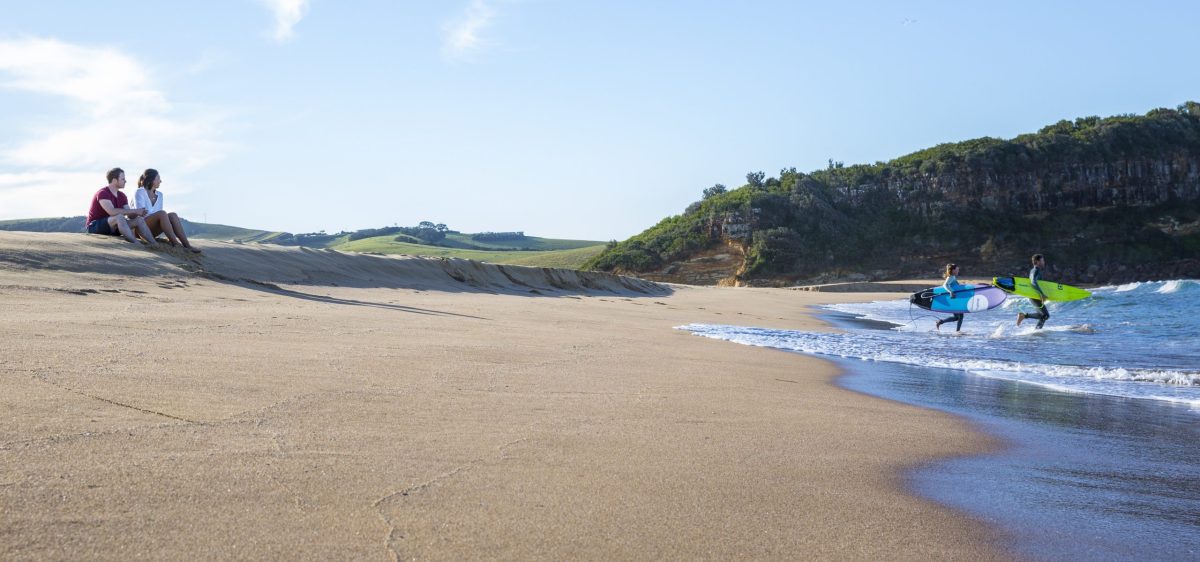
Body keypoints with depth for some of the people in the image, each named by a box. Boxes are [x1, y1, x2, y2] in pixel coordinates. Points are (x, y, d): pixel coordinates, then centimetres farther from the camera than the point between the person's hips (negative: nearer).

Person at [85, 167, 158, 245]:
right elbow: (112, 212, -32)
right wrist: (135, 210, -29)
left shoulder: (122, 196, 8)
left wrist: (138, 213, -20)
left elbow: (130, 215, 5)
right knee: (119, 217, -36)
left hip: (113, 227, 8)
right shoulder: (102, 193, -18)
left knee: (139, 220, -10)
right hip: (95, 227, -8)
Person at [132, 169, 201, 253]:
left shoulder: (159, 195, 16)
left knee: (172, 215, -22)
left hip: (152, 230, 6)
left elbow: (159, 215, 8)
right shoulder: (140, 192, -2)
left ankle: (187, 245, -37)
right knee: (162, 213, -32)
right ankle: (175, 243, -42)